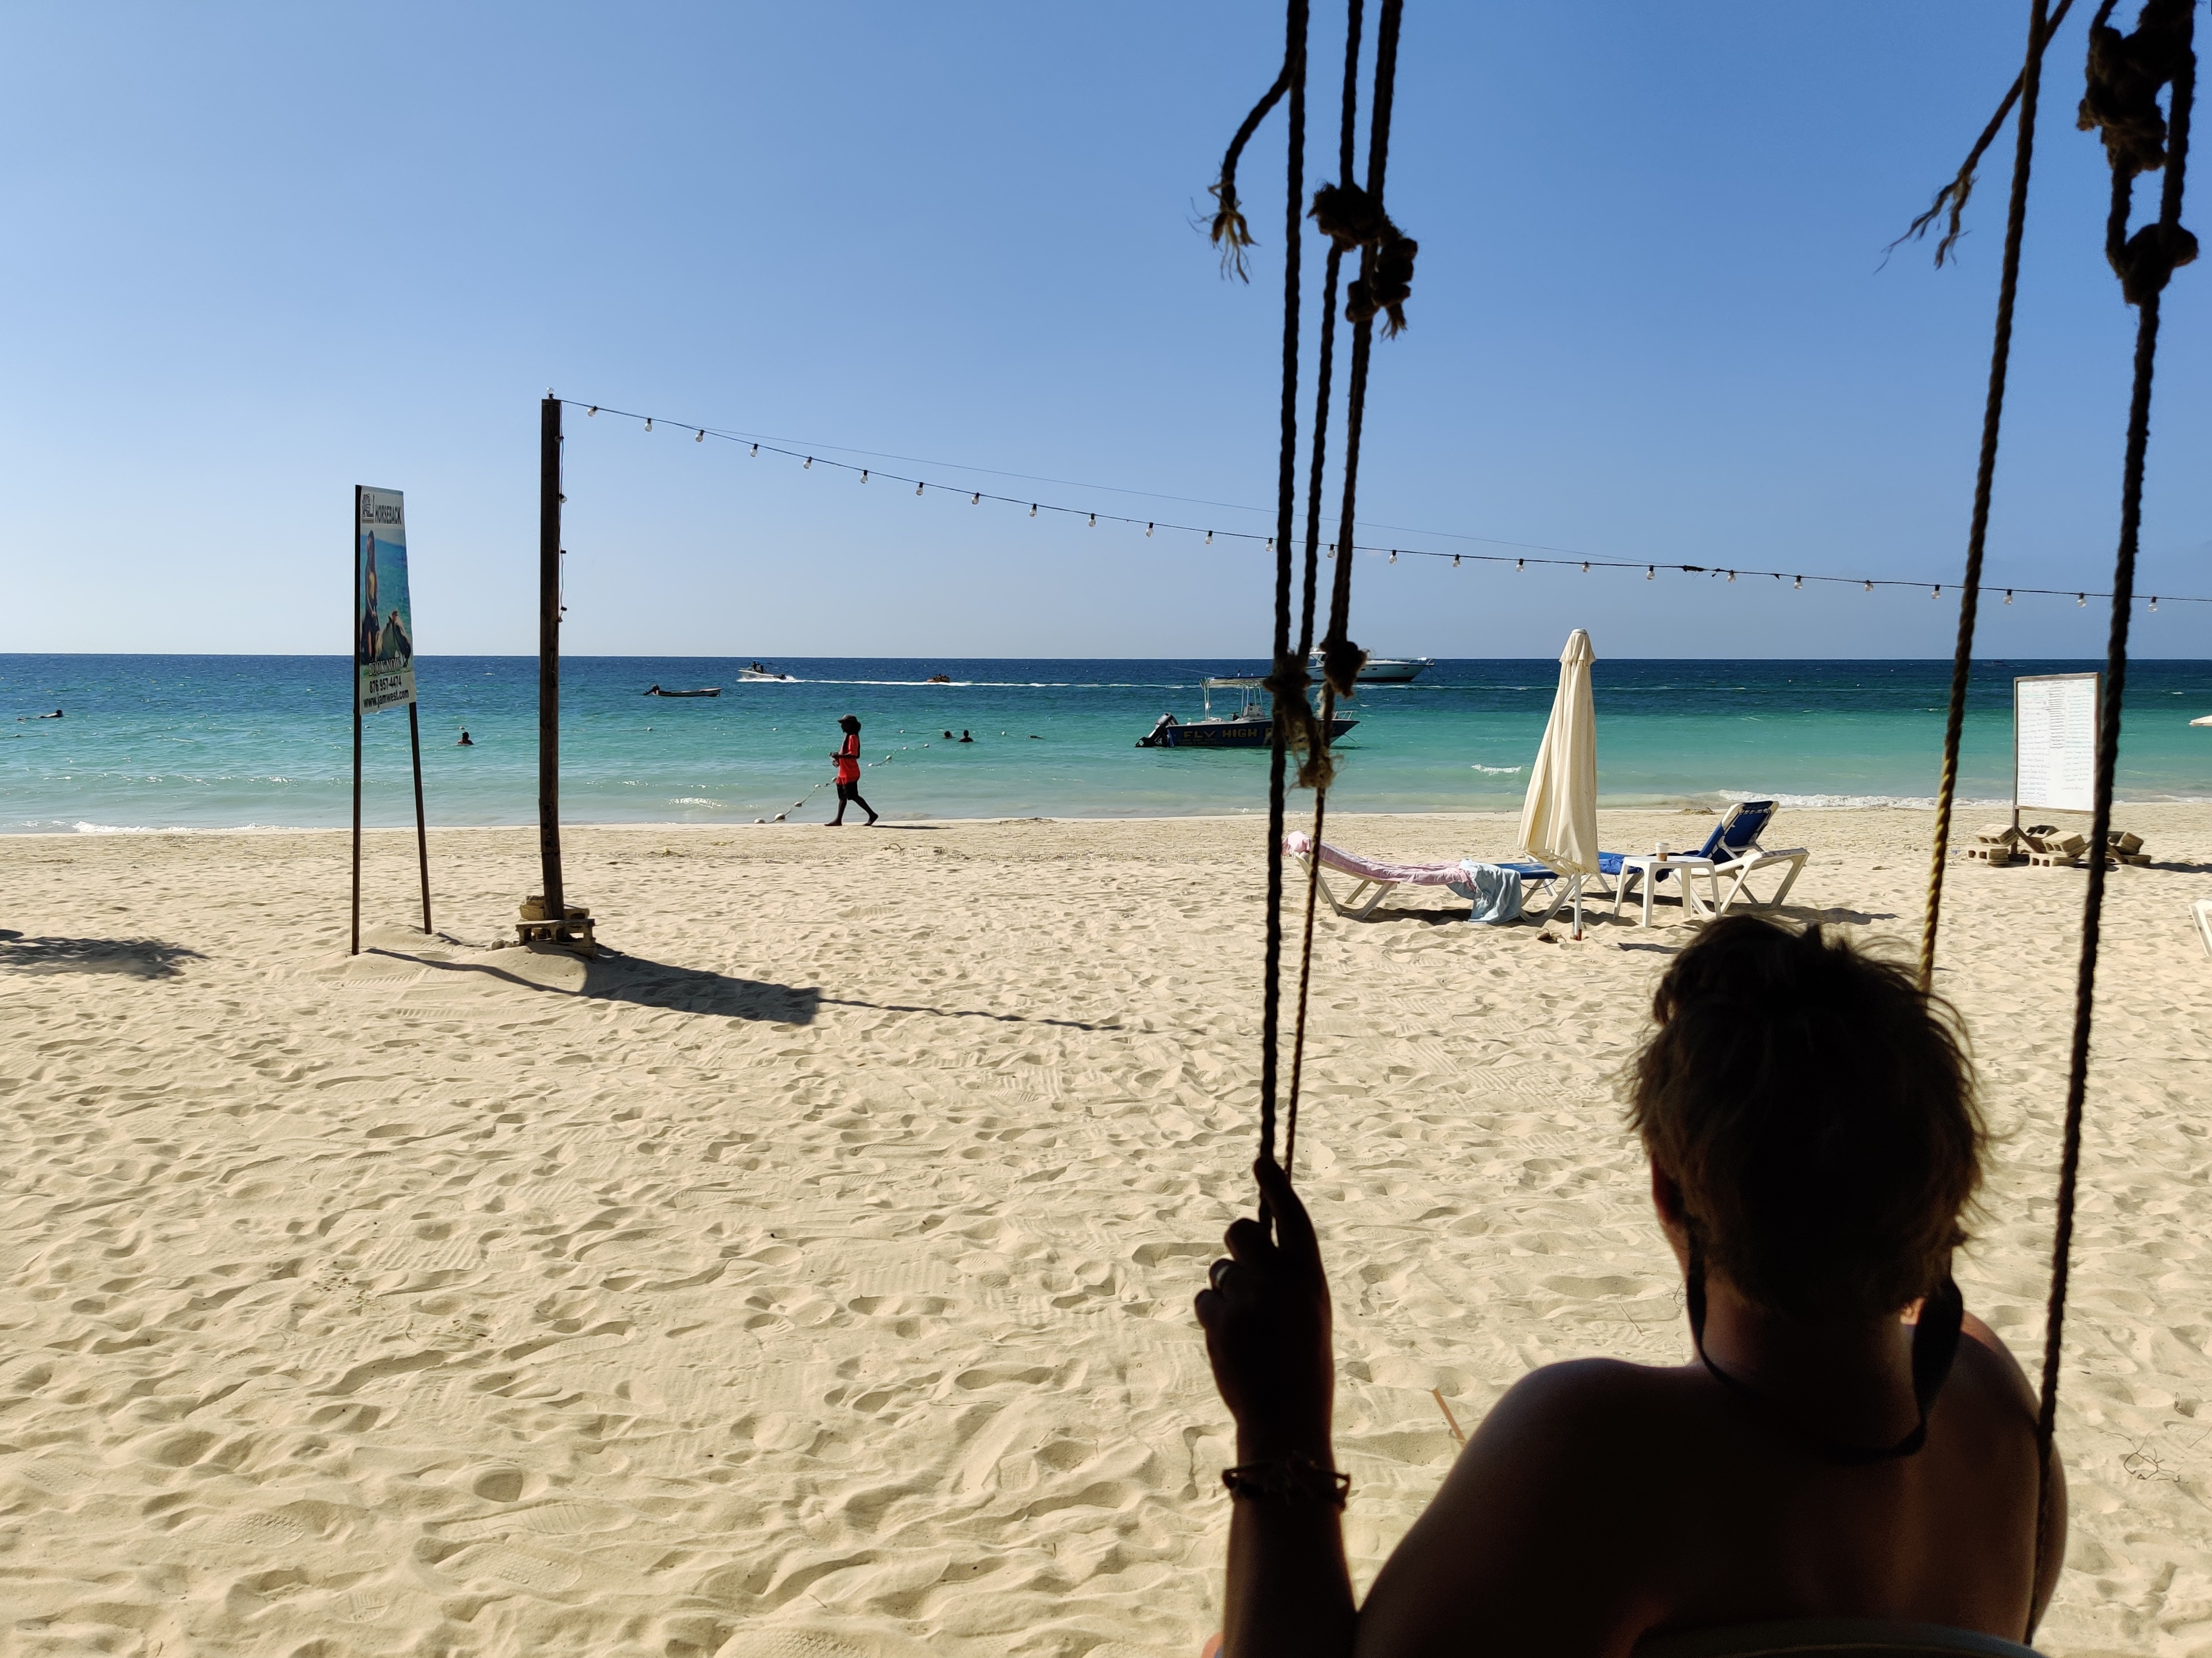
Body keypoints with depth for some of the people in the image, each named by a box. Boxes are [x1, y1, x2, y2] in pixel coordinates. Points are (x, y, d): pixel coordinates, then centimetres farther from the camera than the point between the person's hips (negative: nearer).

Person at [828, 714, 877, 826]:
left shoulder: (852, 737, -16)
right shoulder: (849, 737, 15)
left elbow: (853, 754, -26)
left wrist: (839, 756, -25)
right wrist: (839, 758, 12)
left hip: (850, 774, -10)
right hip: (844, 773, 10)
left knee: (853, 796, -8)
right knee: (842, 796, 11)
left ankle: (872, 814, -3)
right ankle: (838, 820, 15)